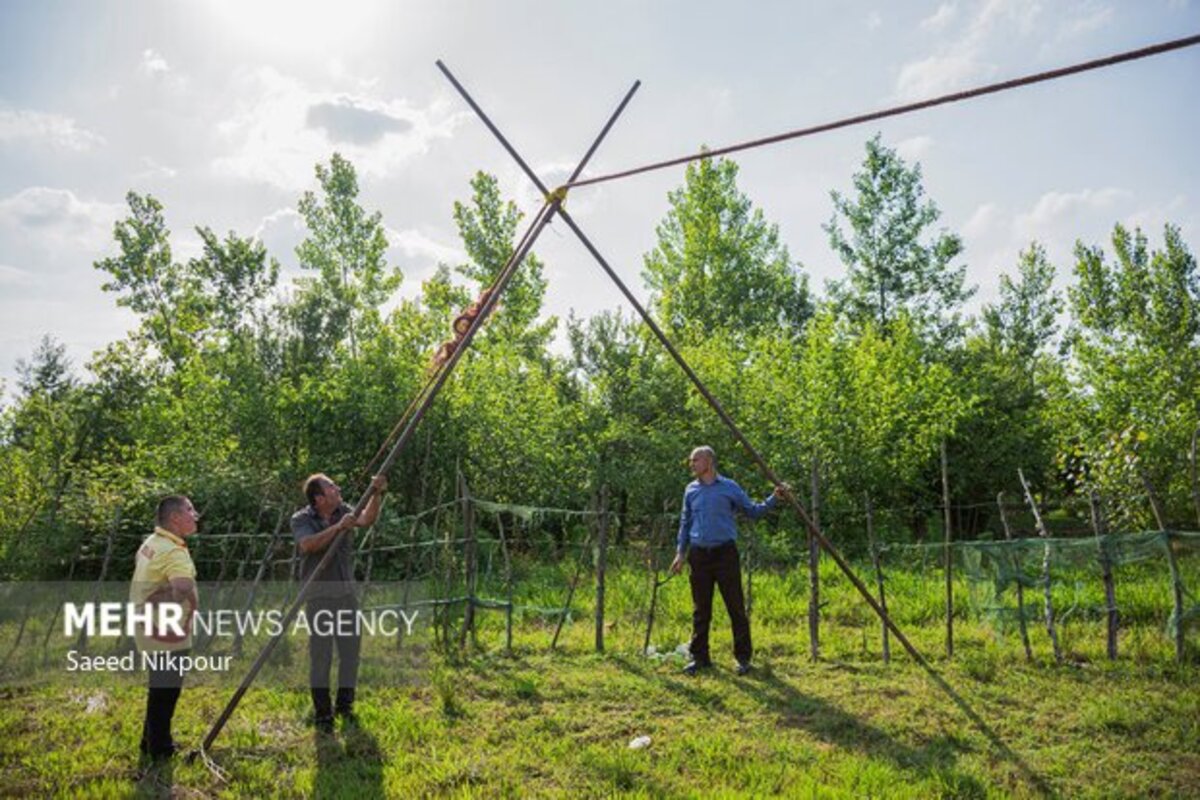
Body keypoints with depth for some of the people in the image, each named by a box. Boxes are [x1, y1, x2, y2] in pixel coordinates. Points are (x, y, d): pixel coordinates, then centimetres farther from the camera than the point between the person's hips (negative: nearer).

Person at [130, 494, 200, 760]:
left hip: (152, 628, 10)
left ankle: (151, 743, 34)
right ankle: (159, 749, 16)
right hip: (167, 634, -9)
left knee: (159, 688, 22)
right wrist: (190, 608, -23)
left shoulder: (151, 542, 4)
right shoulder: (174, 552, -26)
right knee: (165, 691, 4)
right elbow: (185, 590, -43)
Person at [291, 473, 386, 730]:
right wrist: (338, 527, -31)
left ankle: (345, 704, 26)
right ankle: (322, 713, 11)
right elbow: (308, 545, -25)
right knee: (320, 654, -1)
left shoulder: (343, 511, 4)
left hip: (346, 591, 5)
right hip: (319, 594, -4)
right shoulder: (301, 519, -7)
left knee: (351, 649, 10)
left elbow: (366, 520, -15)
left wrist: (377, 494, -28)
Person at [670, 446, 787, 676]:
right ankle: (699, 657, 18)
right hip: (699, 554, 3)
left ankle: (743, 657, 10)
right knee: (701, 609, 8)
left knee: (736, 606, 0)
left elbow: (753, 511, 5)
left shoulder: (729, 487, 1)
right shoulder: (691, 490, 10)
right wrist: (681, 552, 12)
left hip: (725, 553, -3)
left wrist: (773, 498, -8)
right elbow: (685, 523, 17)